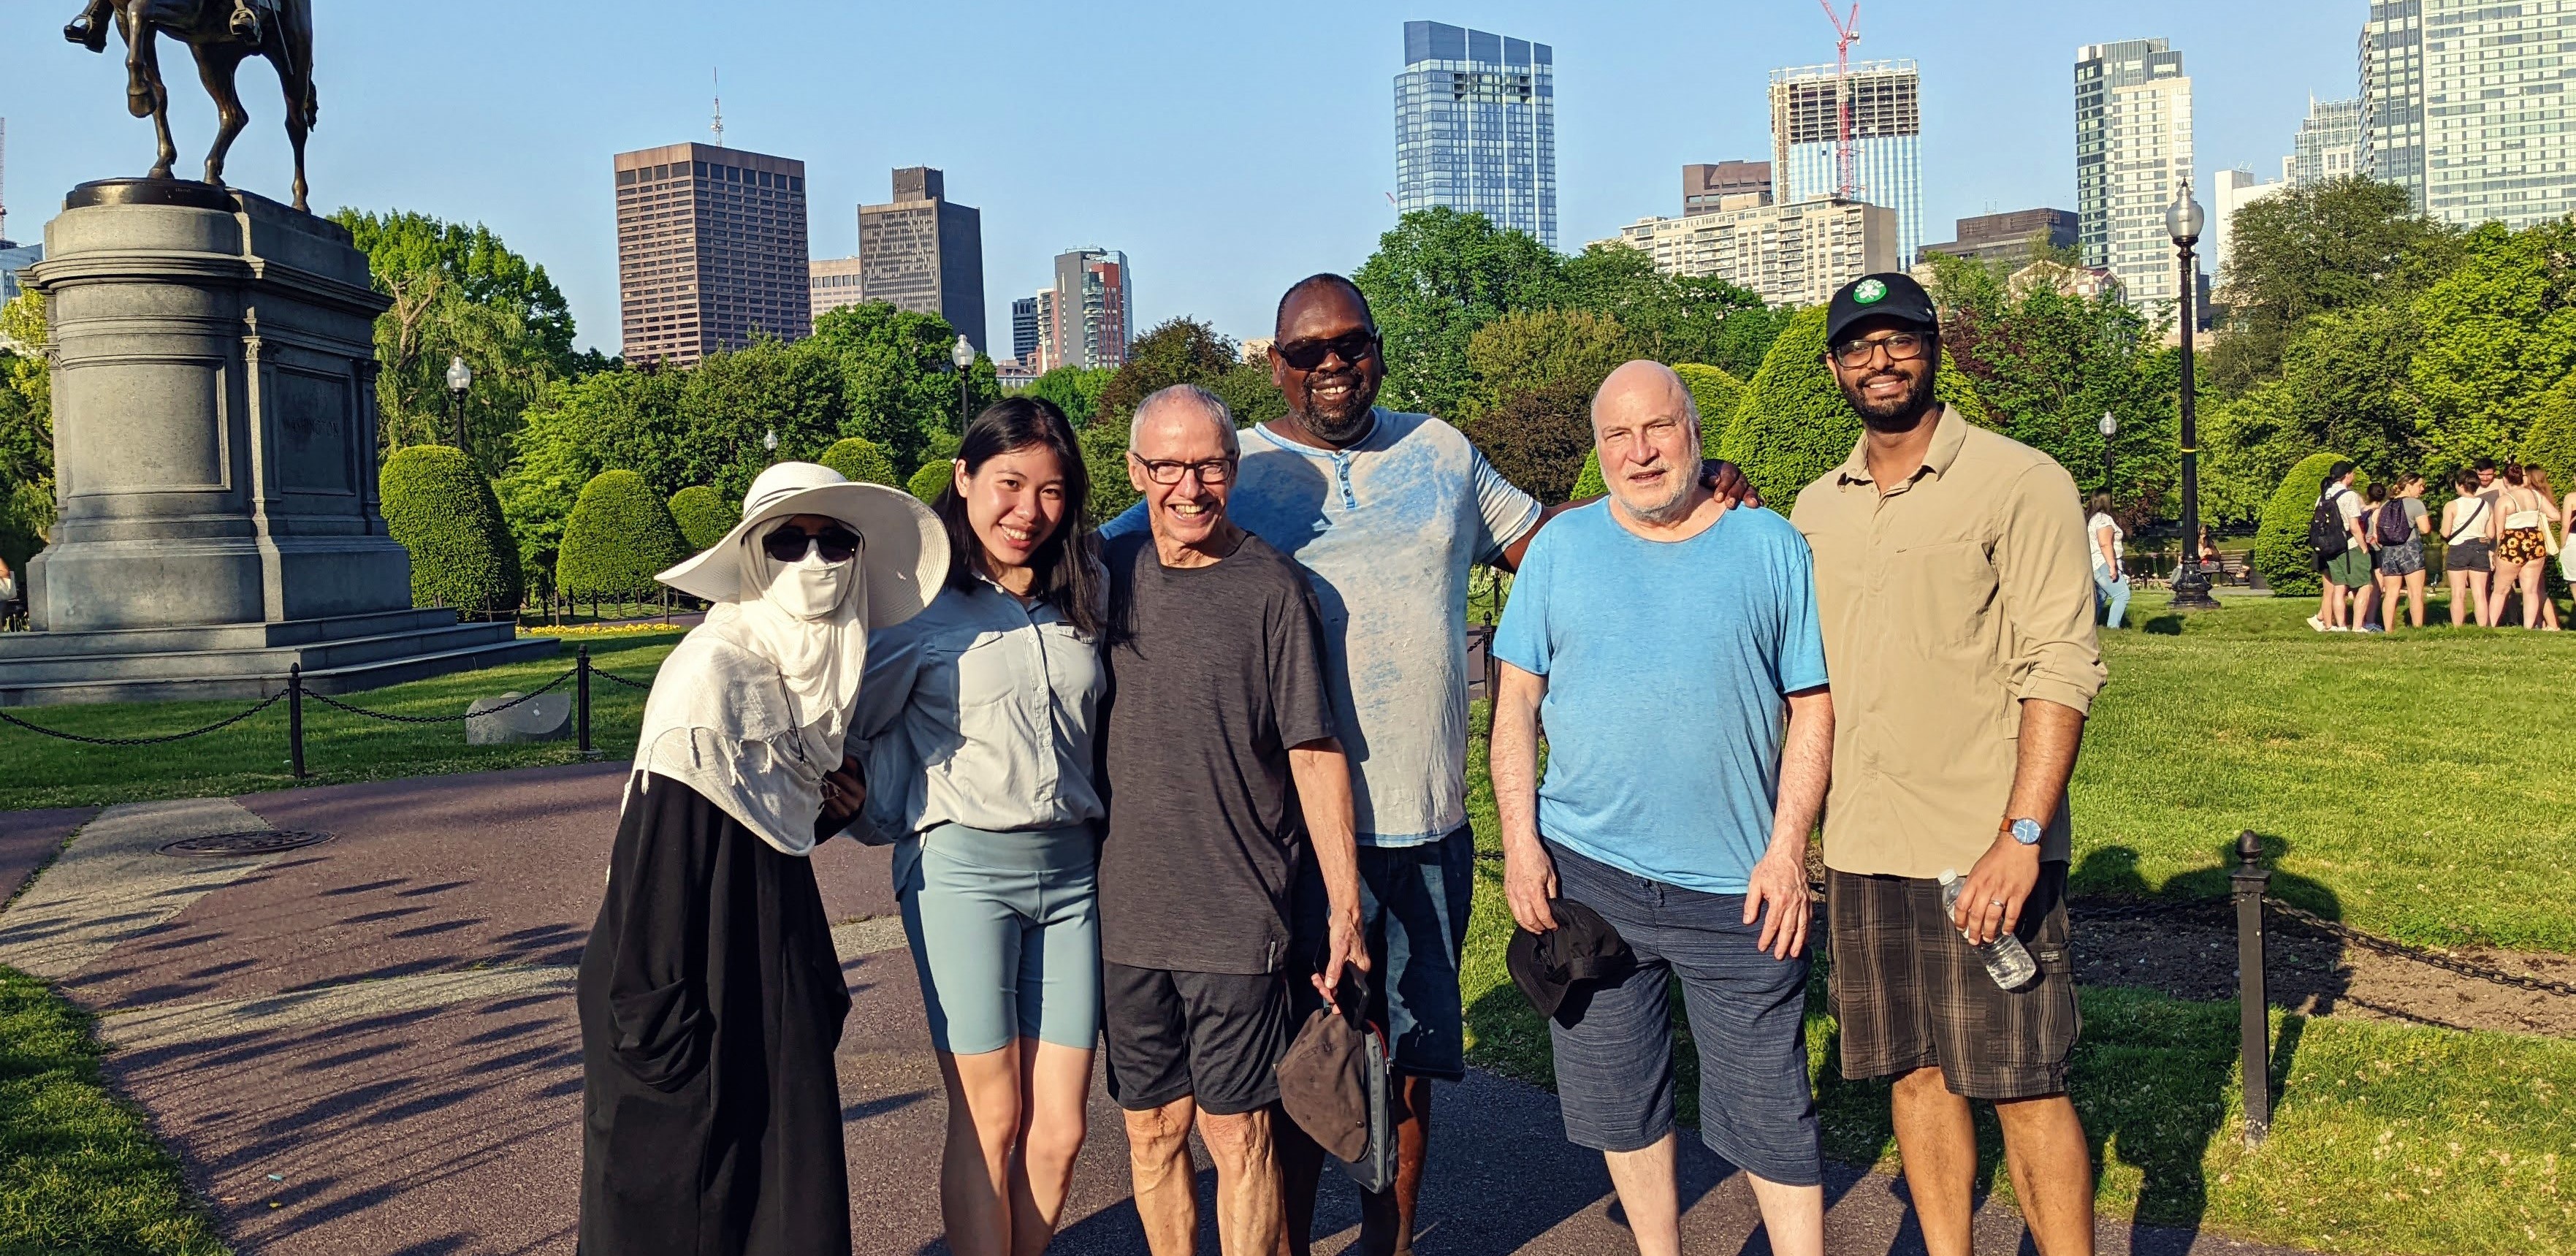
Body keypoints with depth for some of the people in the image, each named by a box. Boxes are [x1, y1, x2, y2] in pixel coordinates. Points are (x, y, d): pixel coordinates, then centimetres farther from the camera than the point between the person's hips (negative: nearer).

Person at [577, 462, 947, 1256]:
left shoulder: (827, 669, 7)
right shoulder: (713, 672, -18)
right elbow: (658, 855, -20)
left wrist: (828, 810, -2)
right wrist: (662, 1034, -20)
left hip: (775, 972, 8)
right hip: (700, 986, -8)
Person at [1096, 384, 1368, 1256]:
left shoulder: (1271, 587, -8)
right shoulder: (1109, 573, 5)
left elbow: (1315, 755, -8)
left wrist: (1344, 906, -9)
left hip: (1238, 913, -4)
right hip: (1127, 911, 4)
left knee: (1237, 1131, 3)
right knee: (1153, 1127, 13)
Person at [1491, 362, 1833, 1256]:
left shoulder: (1770, 546, 2)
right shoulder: (1560, 547, 5)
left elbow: (1813, 706, 1)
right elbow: (1516, 702, 5)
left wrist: (1788, 848, -8)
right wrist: (1519, 838, -5)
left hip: (1738, 881, -2)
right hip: (1585, 872, 2)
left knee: (1768, 1109, 3)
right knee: (1621, 1100, 13)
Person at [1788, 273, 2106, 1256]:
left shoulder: (2018, 483, -5)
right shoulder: (1815, 511, 12)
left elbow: (2063, 668, -11)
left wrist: (2022, 835, -19)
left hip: (1987, 850, -5)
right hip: (1860, 849, 5)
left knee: (2023, 1086, 1)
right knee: (1915, 1072, 13)